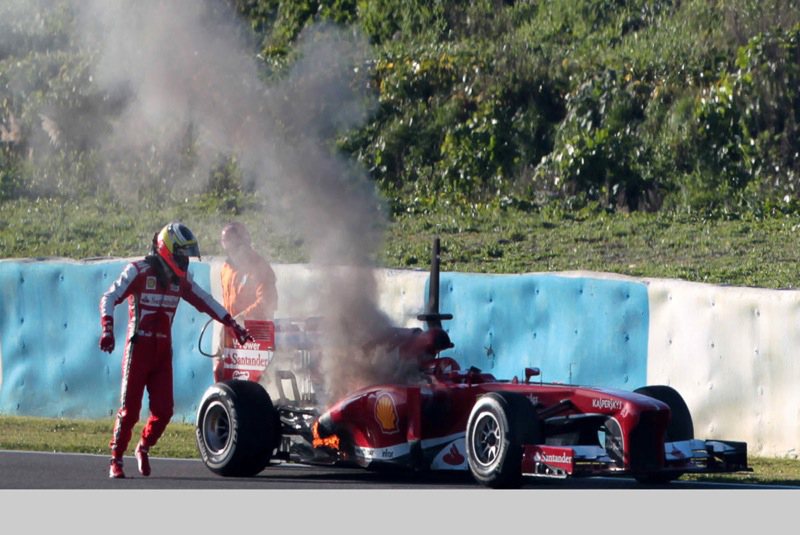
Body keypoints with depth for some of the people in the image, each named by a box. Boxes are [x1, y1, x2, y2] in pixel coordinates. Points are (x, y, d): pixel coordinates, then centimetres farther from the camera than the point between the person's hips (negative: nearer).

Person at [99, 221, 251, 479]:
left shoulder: (181, 278, 13)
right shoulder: (138, 271, -6)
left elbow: (205, 302, 21)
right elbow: (108, 298, -12)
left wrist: (233, 325, 19)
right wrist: (107, 328, -27)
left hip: (163, 350, 5)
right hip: (139, 348, -5)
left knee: (164, 409, -3)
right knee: (129, 408, -7)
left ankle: (144, 448, 22)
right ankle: (116, 460, 4)